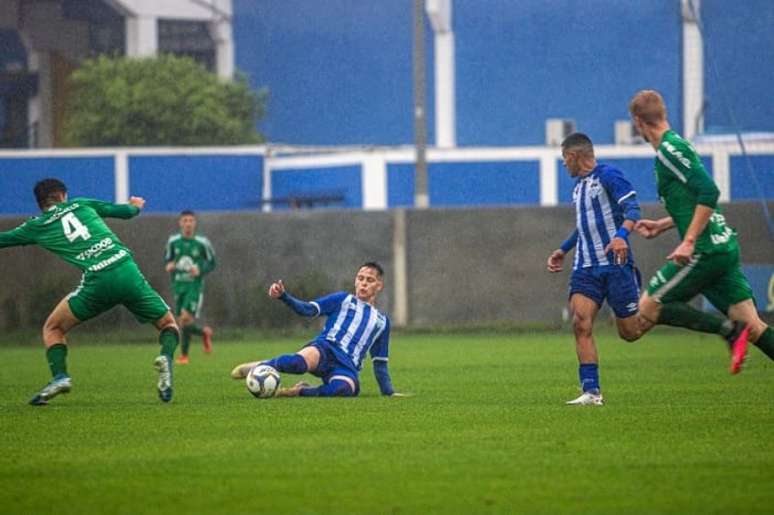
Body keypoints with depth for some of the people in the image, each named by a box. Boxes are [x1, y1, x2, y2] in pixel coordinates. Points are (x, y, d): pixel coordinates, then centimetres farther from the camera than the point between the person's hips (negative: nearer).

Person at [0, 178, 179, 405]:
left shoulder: (37, 227, 16)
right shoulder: (81, 205, 20)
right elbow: (126, 211, 25)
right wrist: (135, 206, 48)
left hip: (97, 281, -2)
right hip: (127, 271, 2)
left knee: (53, 329, 18)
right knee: (168, 323, 18)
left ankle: (59, 376, -6)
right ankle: (166, 357, -15)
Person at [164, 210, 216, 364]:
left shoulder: (202, 243, -5)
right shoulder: (173, 241, 3)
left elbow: (212, 263, 4)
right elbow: (167, 259, 16)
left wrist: (200, 271, -14)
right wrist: (168, 266, -7)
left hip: (195, 286, -4)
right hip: (179, 286, 4)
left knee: (185, 318, -18)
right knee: (182, 323, 4)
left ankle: (184, 354, -5)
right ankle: (204, 332, 35)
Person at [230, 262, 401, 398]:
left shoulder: (382, 321, 28)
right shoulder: (343, 300, 20)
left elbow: (380, 364, 32)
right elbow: (308, 309, 5)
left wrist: (389, 393, 23)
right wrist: (283, 296, -12)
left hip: (347, 367, 2)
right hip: (325, 348, -2)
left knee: (346, 388, -40)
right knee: (298, 363, -41)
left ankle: (300, 391, -19)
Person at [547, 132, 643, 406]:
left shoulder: (608, 175, -8)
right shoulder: (579, 185, 19)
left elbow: (632, 208, -19)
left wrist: (621, 234, -36)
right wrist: (563, 249, 31)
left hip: (615, 263, -7)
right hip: (585, 268, 7)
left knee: (630, 332, -3)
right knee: (581, 324, -13)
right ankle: (591, 391, -14)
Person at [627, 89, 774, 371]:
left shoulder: (669, 149, -10)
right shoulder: (675, 145, 19)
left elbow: (709, 193, -20)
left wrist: (689, 241, -21)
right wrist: (662, 225, 31)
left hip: (706, 251, -9)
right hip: (724, 246, 9)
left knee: (645, 313, -2)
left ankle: (730, 330, -11)